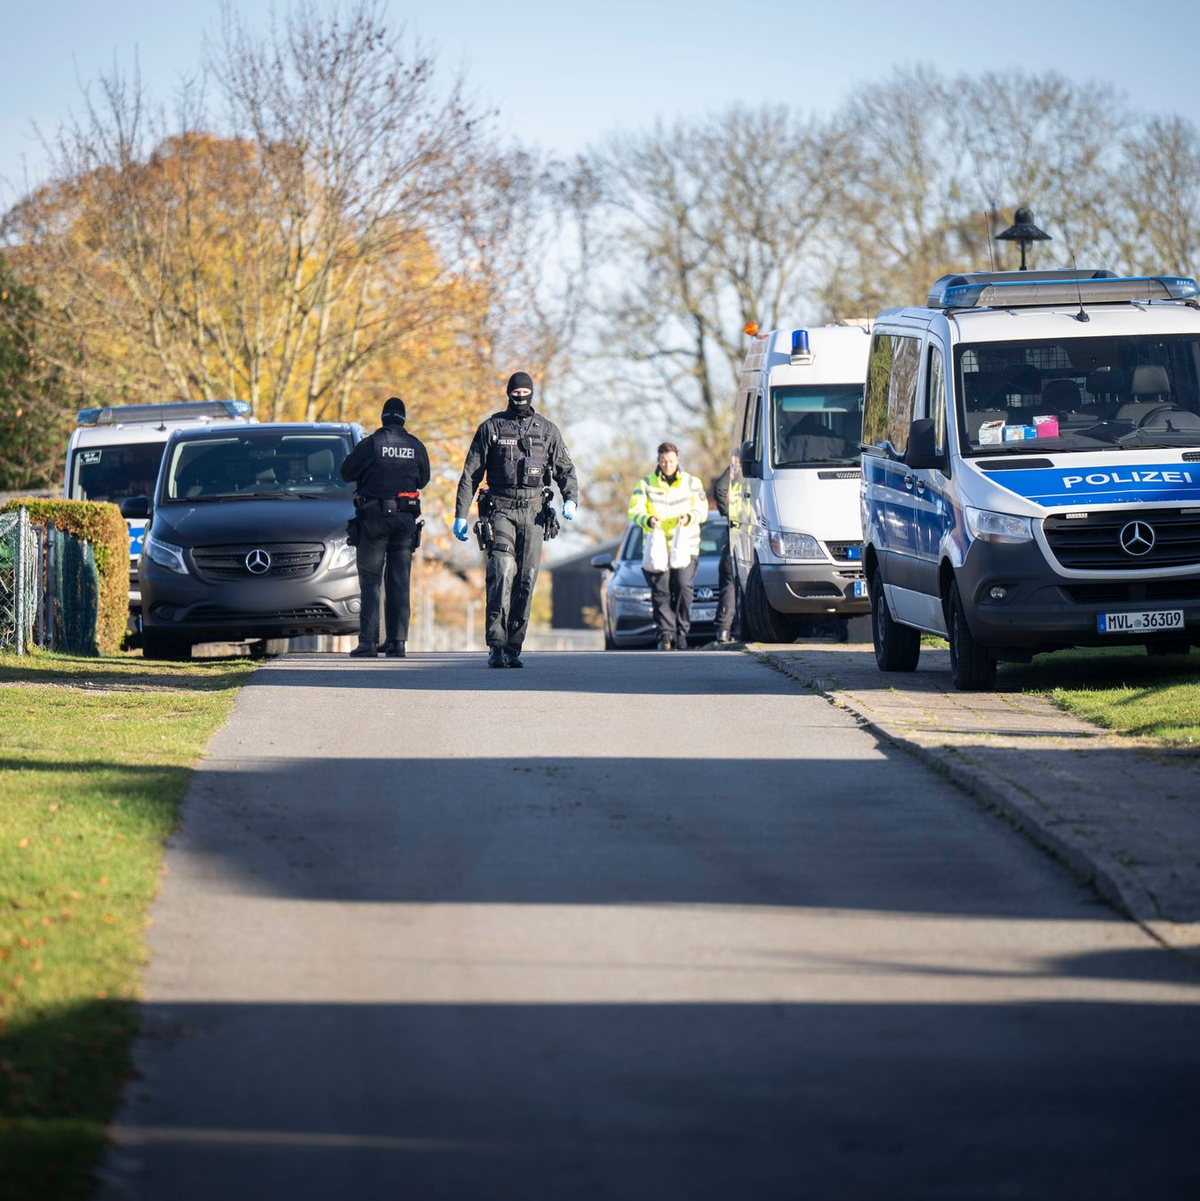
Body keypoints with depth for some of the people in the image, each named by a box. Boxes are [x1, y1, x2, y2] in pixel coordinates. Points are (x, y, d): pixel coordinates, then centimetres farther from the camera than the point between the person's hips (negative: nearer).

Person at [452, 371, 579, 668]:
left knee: (526, 581, 0)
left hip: (534, 513, 2)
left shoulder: (547, 430, 11)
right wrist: (460, 515, 2)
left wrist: (571, 499, -9)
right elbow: (470, 474, 7)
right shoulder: (491, 428, 6)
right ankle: (496, 646, -20)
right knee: (502, 572, -19)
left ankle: (514, 648, 5)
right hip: (501, 510, -2)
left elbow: (565, 470, 11)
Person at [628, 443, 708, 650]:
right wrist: (648, 520, -23)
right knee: (660, 591, -7)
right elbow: (635, 512, -1)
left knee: (683, 586, -14)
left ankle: (681, 633, -3)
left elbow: (702, 511, 5)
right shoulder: (646, 484, 7)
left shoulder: (692, 483, 9)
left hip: (685, 546, 0)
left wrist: (689, 517, -18)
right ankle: (665, 635, -2)